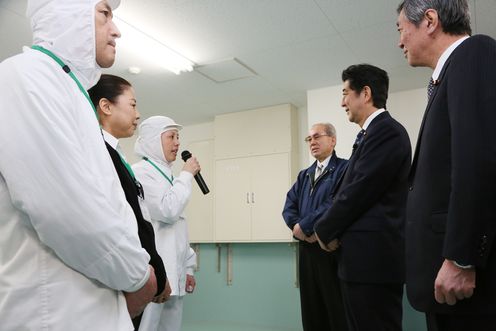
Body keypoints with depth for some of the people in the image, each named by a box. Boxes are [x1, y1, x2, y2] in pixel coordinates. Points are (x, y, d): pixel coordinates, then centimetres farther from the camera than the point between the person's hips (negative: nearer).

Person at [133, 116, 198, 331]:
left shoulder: (166, 175, 16)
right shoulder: (140, 172, -7)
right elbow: (168, 211, -20)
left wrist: (187, 267, 19)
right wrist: (186, 174, -7)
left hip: (172, 274, 8)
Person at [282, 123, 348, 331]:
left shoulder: (345, 168, -5)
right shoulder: (304, 175, 17)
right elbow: (289, 206, 8)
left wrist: (304, 226, -14)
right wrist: (298, 228, -11)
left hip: (332, 247, -6)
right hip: (307, 248, 7)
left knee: (338, 310, 3)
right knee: (311, 310, 14)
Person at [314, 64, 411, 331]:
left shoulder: (386, 130, -12)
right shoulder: (369, 134, 18)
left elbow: (360, 191, -18)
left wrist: (324, 230, -6)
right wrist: (332, 230, 3)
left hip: (373, 256, -10)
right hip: (365, 256, 10)